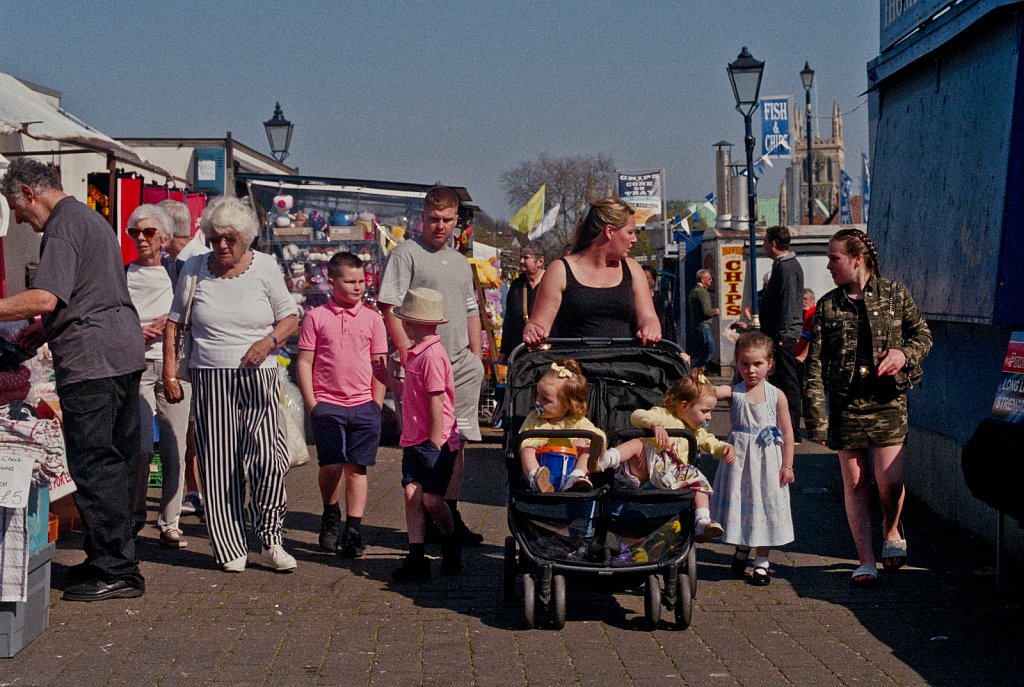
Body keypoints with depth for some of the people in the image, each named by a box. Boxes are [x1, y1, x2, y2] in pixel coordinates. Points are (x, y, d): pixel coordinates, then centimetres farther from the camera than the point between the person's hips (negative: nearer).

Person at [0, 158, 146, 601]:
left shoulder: (63, 227, -10)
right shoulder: (90, 219, 23)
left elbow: (45, 299, -22)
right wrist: (44, 330, 23)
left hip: (92, 360, -10)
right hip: (124, 349, 10)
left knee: (93, 465, -7)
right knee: (117, 462, 13)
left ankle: (116, 571, -6)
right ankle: (114, 559, 20)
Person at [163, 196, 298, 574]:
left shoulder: (265, 267, 4)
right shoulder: (195, 269, 7)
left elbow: (289, 318, 8)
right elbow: (174, 322, 12)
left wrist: (269, 340, -12)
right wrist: (169, 373, 5)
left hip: (257, 377, -1)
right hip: (210, 379, 1)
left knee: (267, 459, -12)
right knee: (219, 465, 0)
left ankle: (270, 541, 4)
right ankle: (231, 549, 9)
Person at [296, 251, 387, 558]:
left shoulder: (372, 318, 7)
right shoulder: (316, 317, 3)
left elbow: (379, 365, 9)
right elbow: (303, 363, 3)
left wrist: (377, 405, 3)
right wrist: (311, 404, -3)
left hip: (363, 405, 1)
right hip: (327, 404, -1)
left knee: (356, 468, 1)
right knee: (331, 466, -7)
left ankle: (353, 530, 9)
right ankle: (330, 515, 20)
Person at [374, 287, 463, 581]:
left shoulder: (432, 355, -16)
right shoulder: (417, 353, 14)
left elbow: (437, 402, -18)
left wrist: (435, 444, -17)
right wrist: (387, 378, 24)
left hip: (436, 442, -9)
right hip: (414, 440, 9)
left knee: (432, 499, -4)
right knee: (412, 494, -1)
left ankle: (452, 545, 20)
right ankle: (415, 558, -2)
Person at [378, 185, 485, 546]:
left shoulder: (460, 261, 20)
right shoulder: (405, 254, -3)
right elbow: (391, 308, -10)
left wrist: (477, 360, 17)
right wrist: (408, 353, -17)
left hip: (461, 364, 7)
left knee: (457, 441, 8)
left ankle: (450, 512, 17)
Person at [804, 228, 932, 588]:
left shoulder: (894, 294, 2)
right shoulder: (827, 306, 3)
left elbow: (923, 334, 13)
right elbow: (815, 363, 0)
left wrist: (905, 354, -10)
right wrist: (817, 416, -7)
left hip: (887, 400, -1)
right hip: (845, 403, 1)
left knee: (890, 483, -6)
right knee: (854, 484, 4)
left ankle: (892, 532, 27)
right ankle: (866, 561, 13)